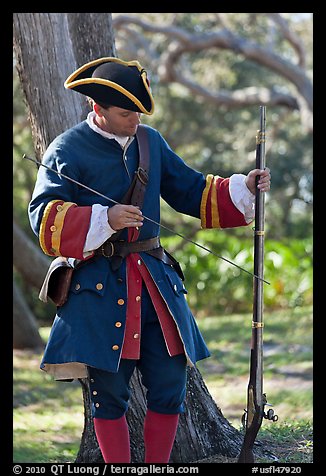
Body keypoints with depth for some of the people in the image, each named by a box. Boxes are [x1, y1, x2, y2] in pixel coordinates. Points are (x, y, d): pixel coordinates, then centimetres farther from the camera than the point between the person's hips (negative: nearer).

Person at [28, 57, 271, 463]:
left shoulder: (151, 143, 13)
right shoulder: (67, 150, -5)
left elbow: (192, 192, 20)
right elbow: (44, 217, -13)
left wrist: (243, 188, 5)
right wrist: (104, 219, -26)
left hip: (155, 278, 5)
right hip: (100, 285, -5)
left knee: (170, 383, 3)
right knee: (108, 389, 0)